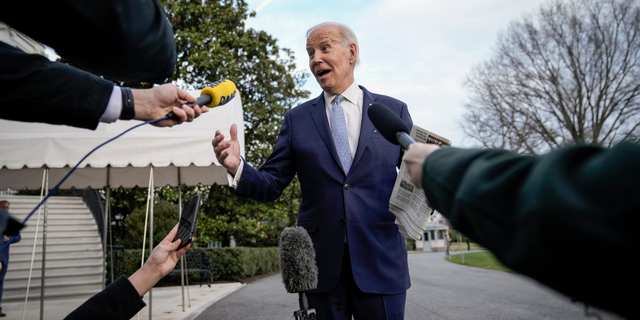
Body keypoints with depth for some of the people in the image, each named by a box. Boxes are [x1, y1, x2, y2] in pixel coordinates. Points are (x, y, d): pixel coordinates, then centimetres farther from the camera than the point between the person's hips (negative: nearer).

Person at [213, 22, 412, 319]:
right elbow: (271, 185, 4)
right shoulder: (297, 119, 7)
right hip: (322, 263, 1)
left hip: (380, 260, 0)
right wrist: (237, 167, -15)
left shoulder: (393, 110, 5)